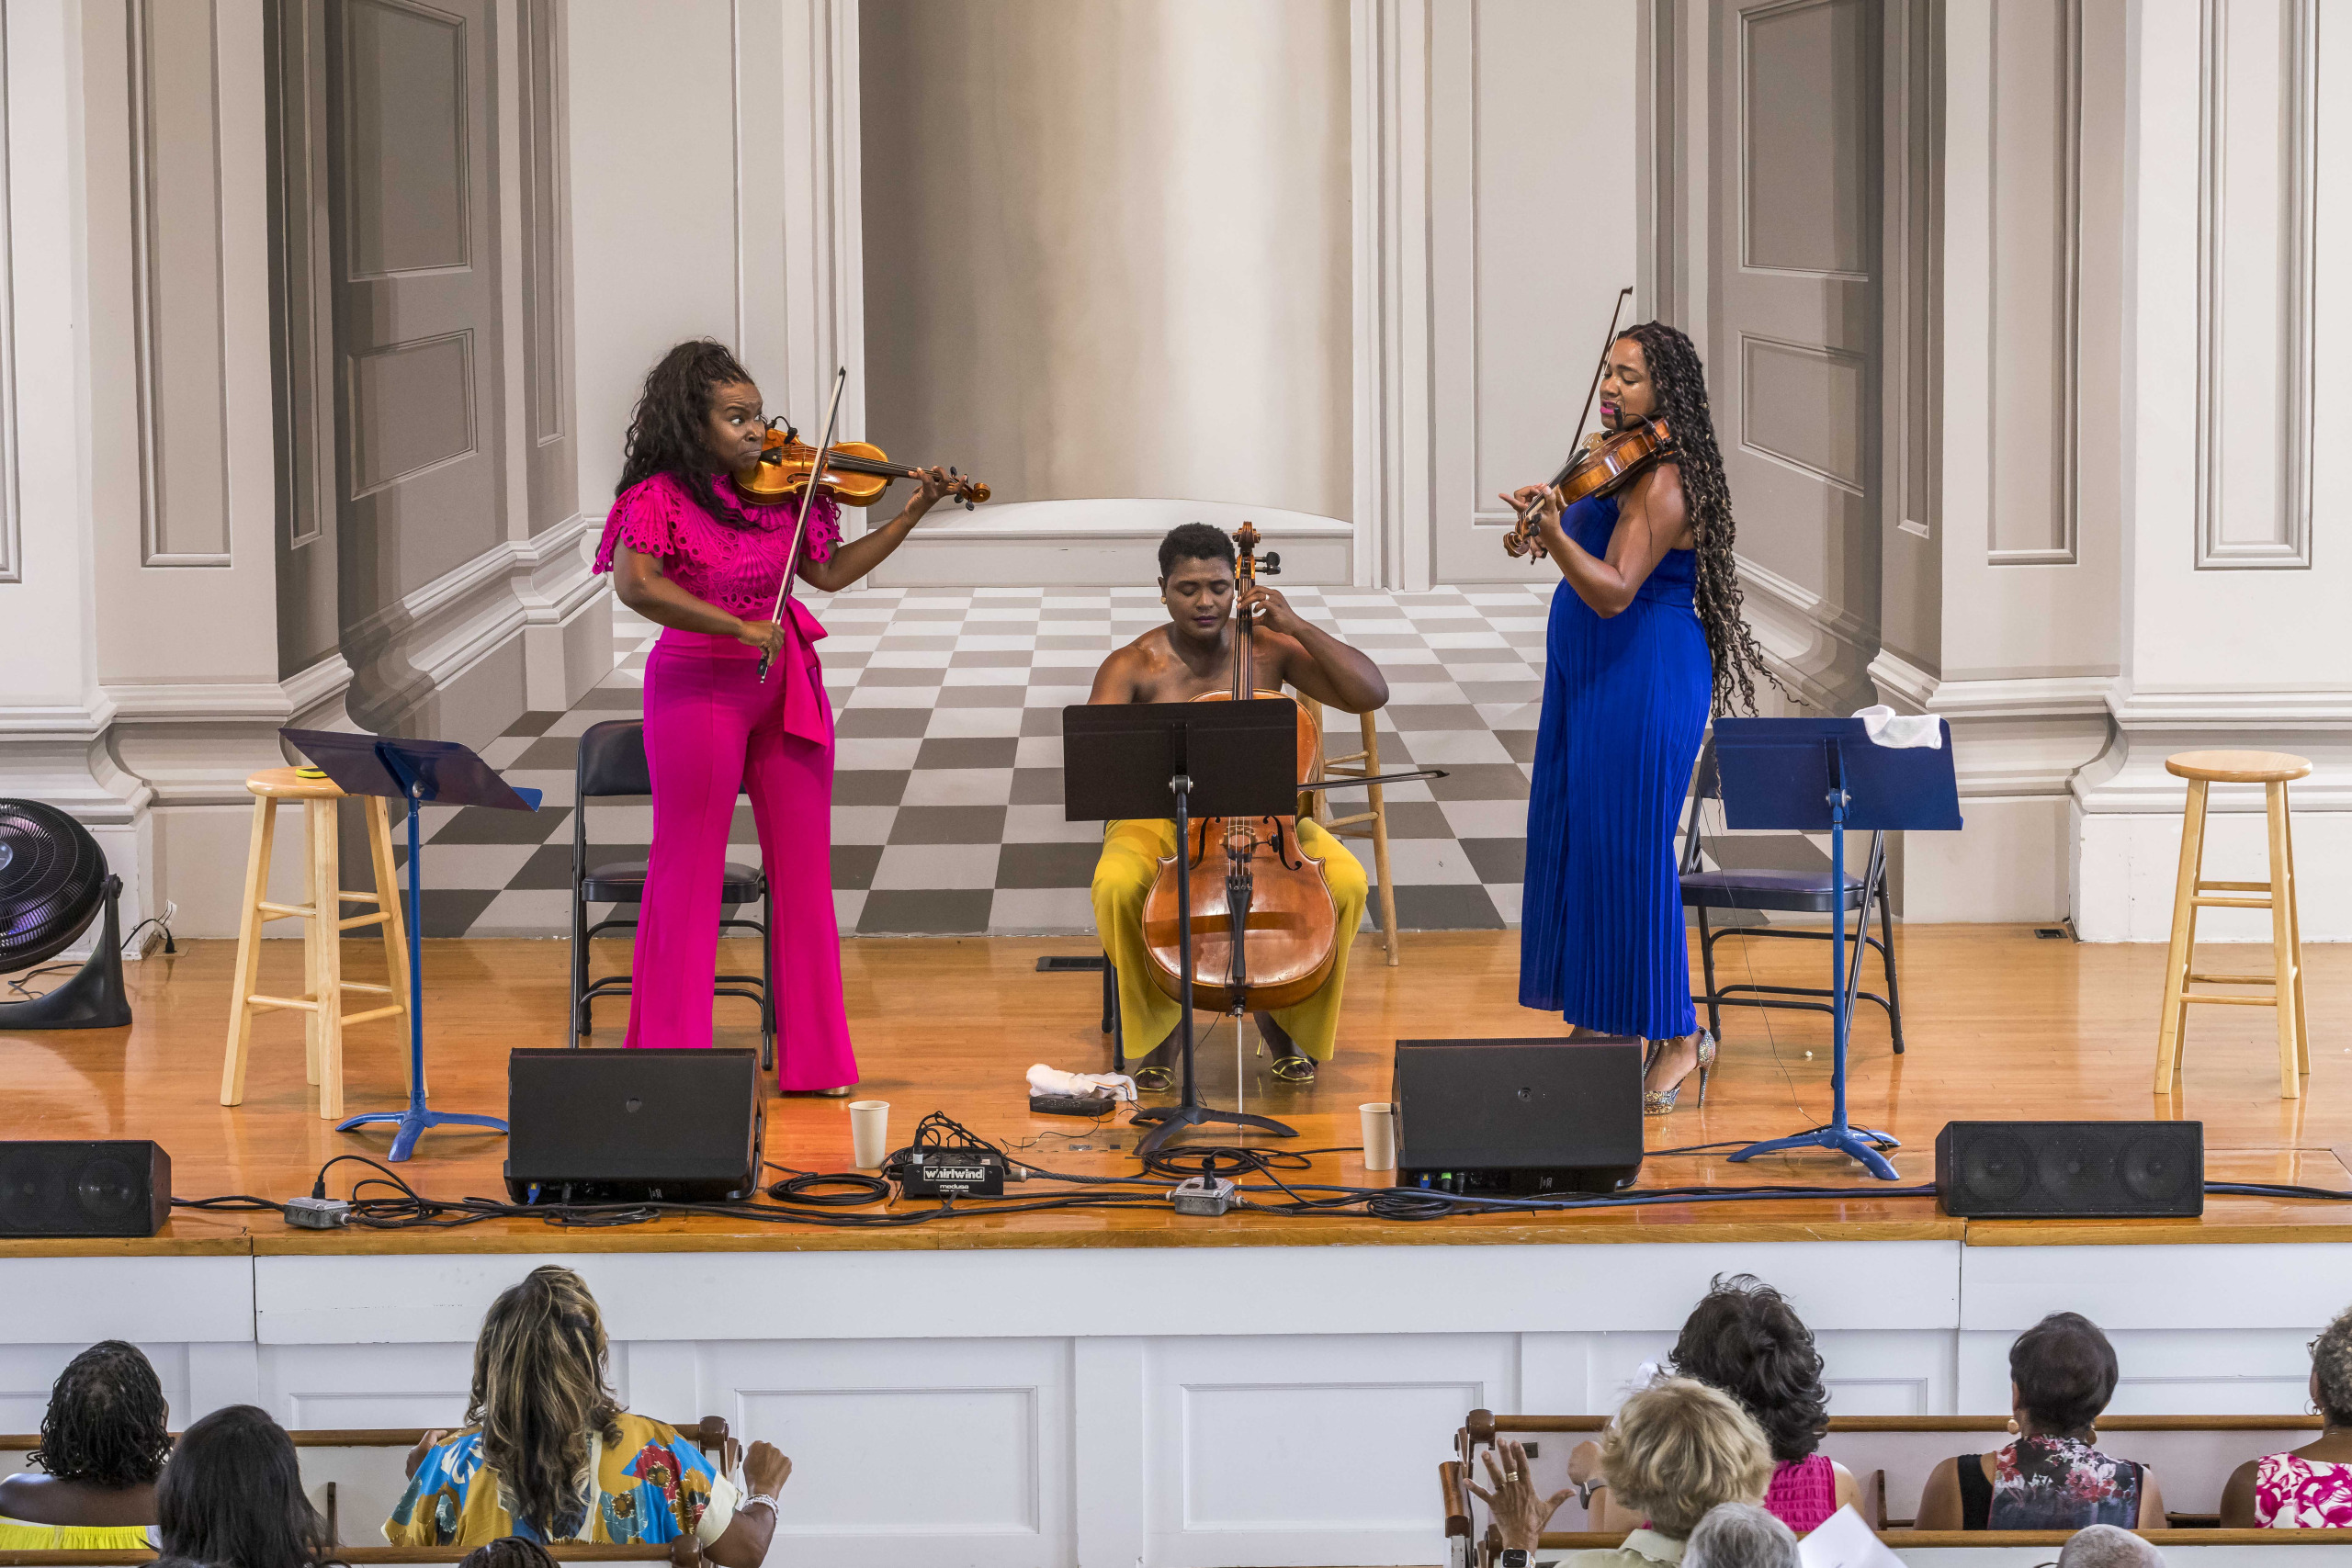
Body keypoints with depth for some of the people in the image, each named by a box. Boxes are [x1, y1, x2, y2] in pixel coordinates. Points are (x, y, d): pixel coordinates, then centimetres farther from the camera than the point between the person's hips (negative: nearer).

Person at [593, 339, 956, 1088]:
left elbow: (829, 571, 9)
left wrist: (909, 517, 1)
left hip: (787, 690, 6)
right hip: (699, 690, -6)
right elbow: (634, 584, -28)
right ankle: (672, 1056, 8)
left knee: (803, 870, 7)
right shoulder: (659, 497, -13)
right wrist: (737, 627, -30)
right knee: (689, 871, 0)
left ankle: (813, 1058, 14)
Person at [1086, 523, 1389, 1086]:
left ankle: (1285, 1018, -1)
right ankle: (1155, 1030, -10)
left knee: (1346, 881, -26)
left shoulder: (1269, 649, -1)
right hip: (1161, 821, -2)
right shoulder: (1131, 667, -6)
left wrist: (1299, 627, -17)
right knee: (1117, 885, -35)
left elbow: (1372, 693, -8)